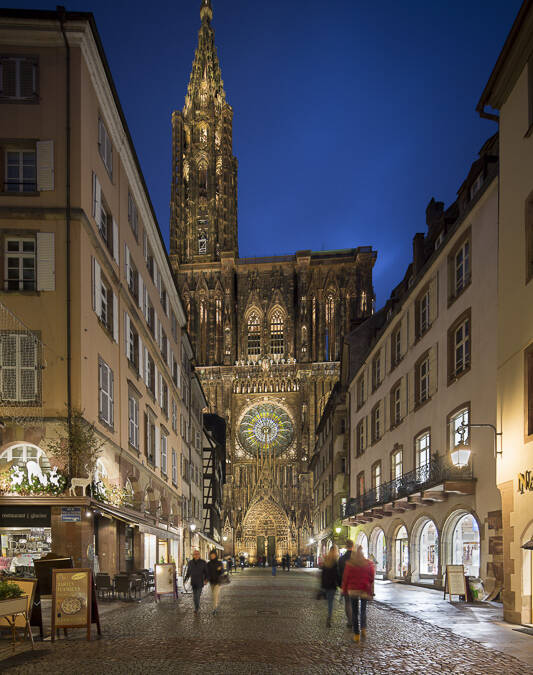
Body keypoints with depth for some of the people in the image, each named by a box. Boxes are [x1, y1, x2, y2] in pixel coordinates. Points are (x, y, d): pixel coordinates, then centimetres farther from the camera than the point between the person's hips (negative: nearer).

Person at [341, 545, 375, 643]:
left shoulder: (349, 564, -1)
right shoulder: (369, 564, 1)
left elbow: (345, 578, 1)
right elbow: (371, 579, 2)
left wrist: (344, 590, 9)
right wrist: (371, 592, 7)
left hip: (353, 590, -1)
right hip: (365, 590, 1)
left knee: (355, 612, 5)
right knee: (363, 610, 19)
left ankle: (356, 634, 4)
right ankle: (363, 629, 7)